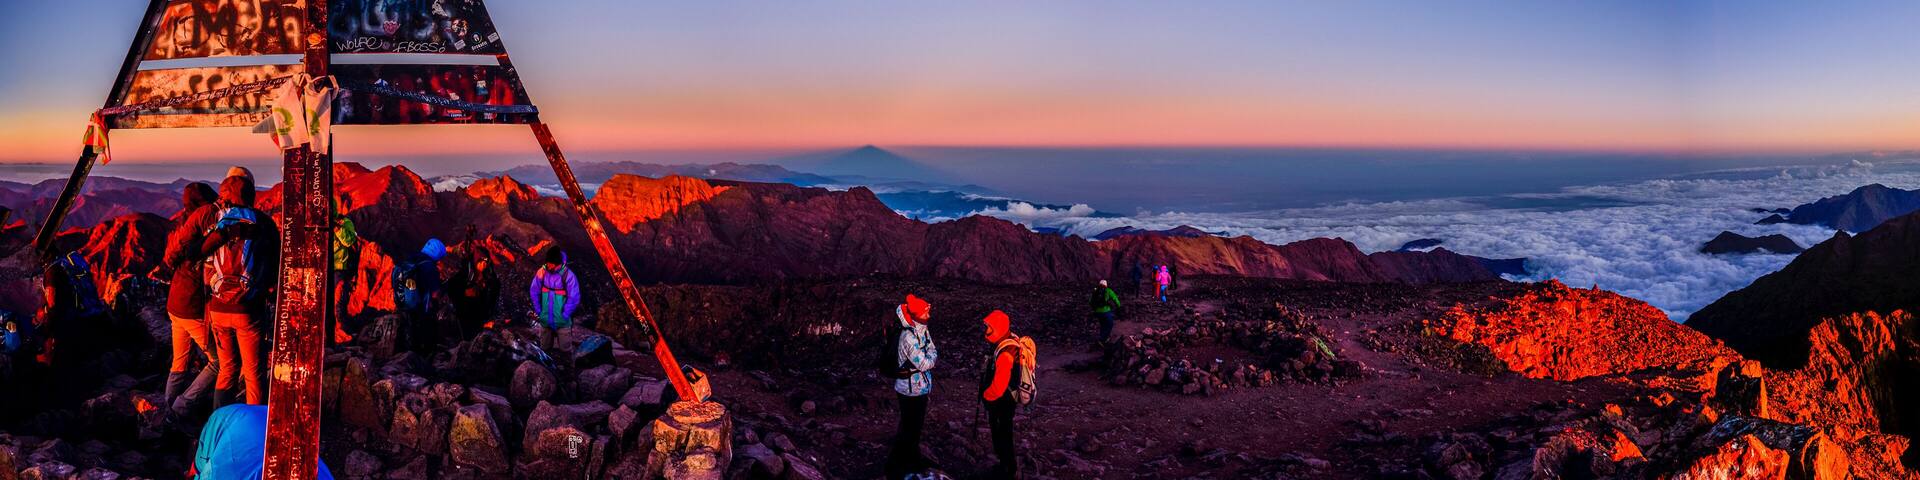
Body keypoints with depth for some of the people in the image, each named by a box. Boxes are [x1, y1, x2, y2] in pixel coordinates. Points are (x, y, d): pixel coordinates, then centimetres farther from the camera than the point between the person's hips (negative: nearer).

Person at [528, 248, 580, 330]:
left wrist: (565, 315, -13)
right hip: (545, 320, 3)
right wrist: (538, 311, 1)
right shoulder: (542, 272, -7)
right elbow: (534, 291, 3)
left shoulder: (568, 275, -16)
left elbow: (574, 298, -13)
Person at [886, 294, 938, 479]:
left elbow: (932, 353, 5)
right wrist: (932, 354, -8)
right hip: (910, 389, -9)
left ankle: (913, 458, 40)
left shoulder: (923, 331, 2)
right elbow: (924, 364, -26)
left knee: (916, 424, 23)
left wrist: (928, 357, -15)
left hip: (919, 387, 9)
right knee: (909, 427, 1)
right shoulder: (908, 337, -28)